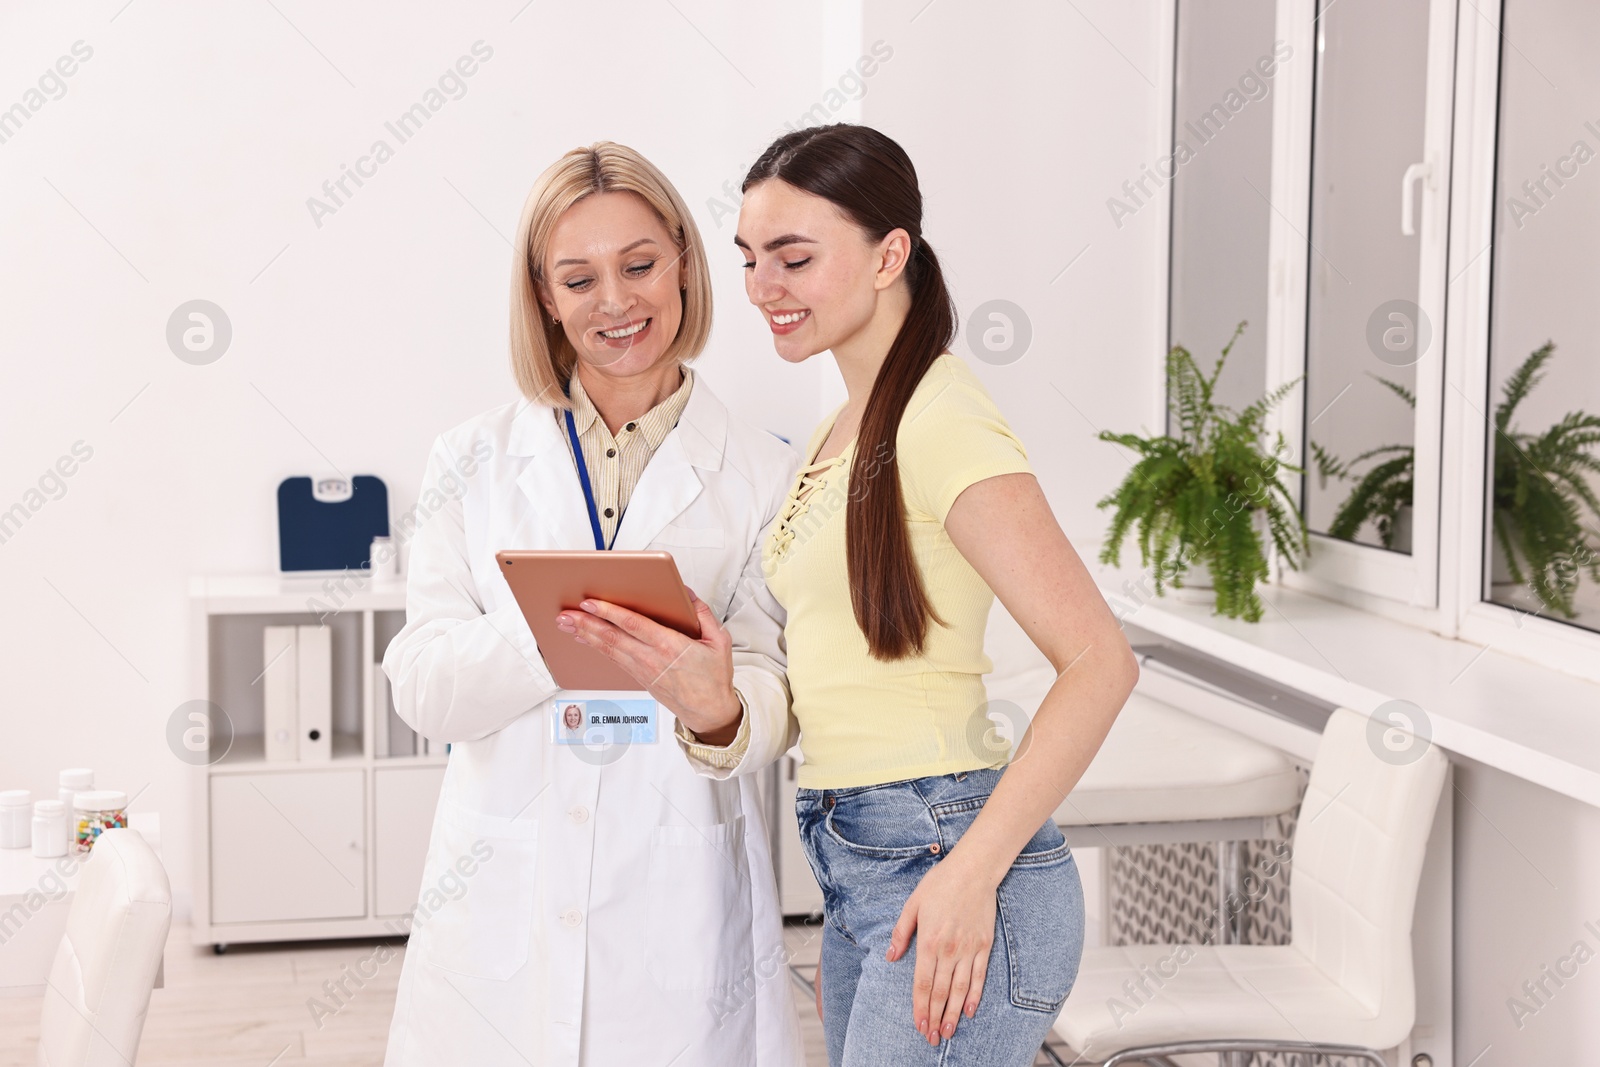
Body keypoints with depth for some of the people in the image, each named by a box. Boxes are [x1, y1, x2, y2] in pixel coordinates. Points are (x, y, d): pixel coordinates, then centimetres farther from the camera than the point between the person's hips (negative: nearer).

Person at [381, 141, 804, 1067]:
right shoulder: (476, 461, 5)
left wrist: (718, 711, -27)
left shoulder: (763, 477, 2)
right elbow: (422, 687, -3)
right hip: (501, 911, 1)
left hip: (676, 918, -1)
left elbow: (775, 704, -4)